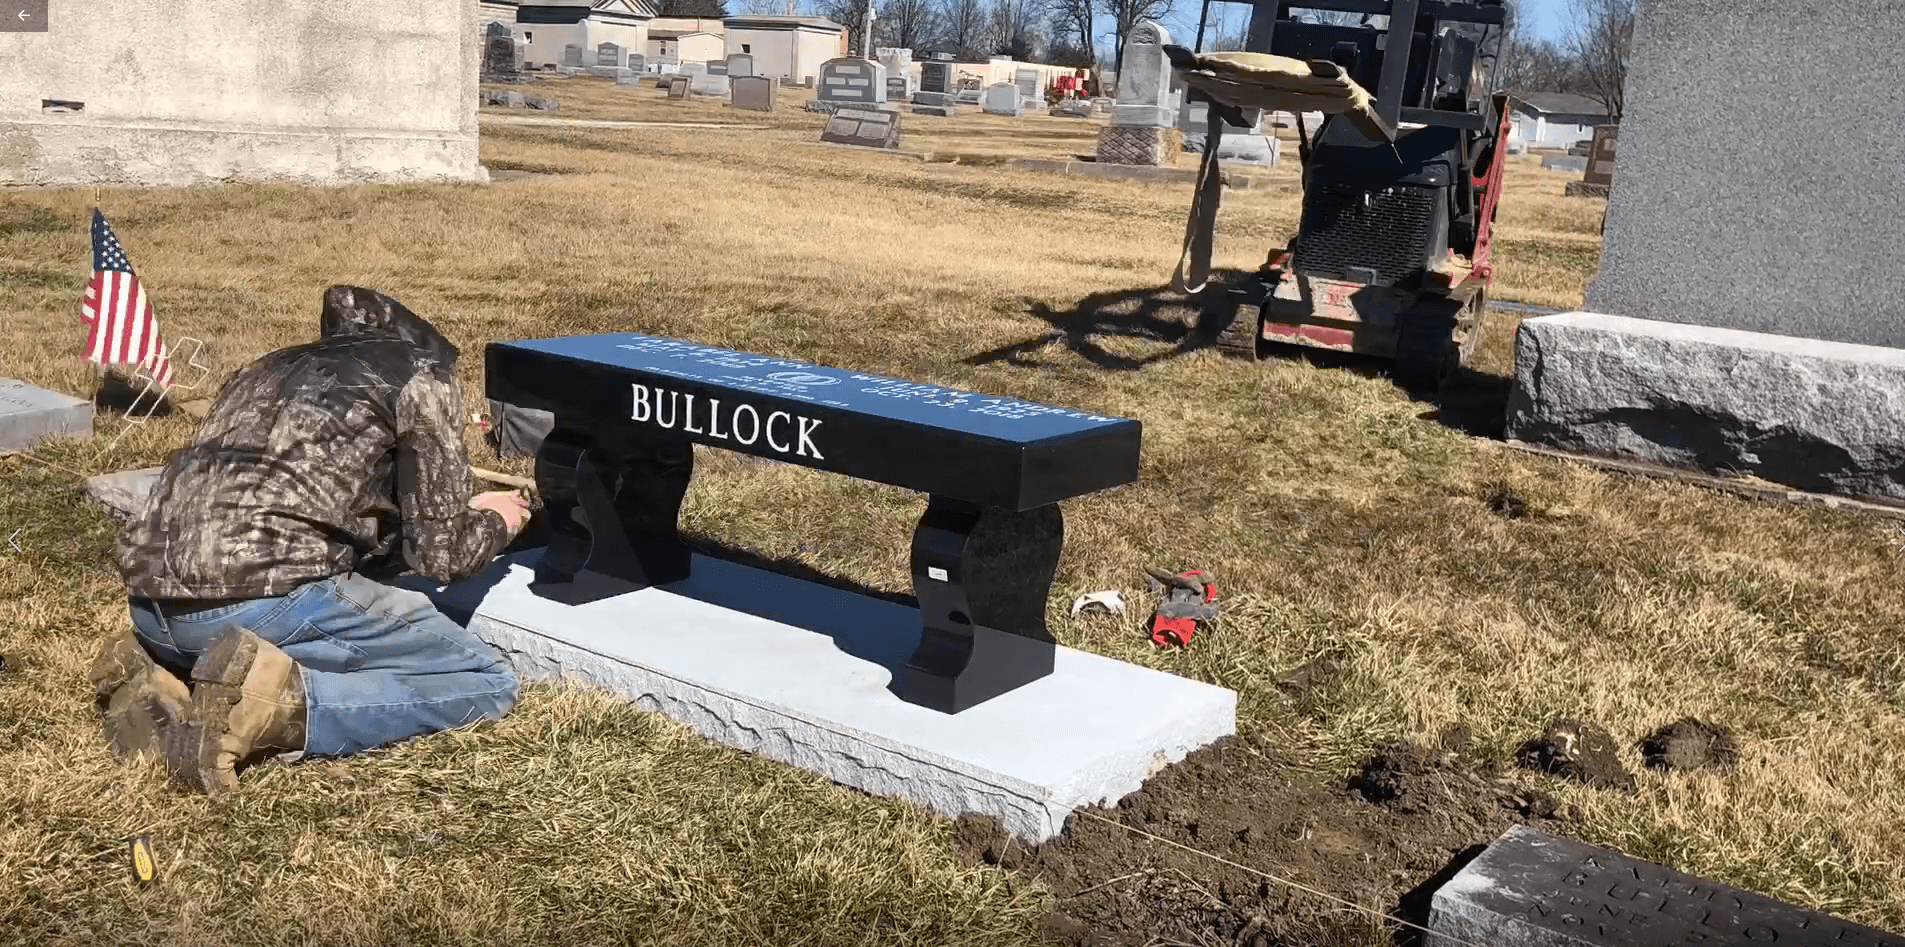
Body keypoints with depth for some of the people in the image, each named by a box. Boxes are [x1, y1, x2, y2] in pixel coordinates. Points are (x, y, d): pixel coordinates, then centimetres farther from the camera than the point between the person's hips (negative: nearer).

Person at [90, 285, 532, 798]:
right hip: (261, 598, -8)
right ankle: (270, 704, -13)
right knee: (486, 682, 5)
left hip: (150, 598, 8)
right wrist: (493, 522, 28)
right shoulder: (420, 376, 10)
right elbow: (440, 553, 6)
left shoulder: (273, 366, 29)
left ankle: (161, 682, 8)